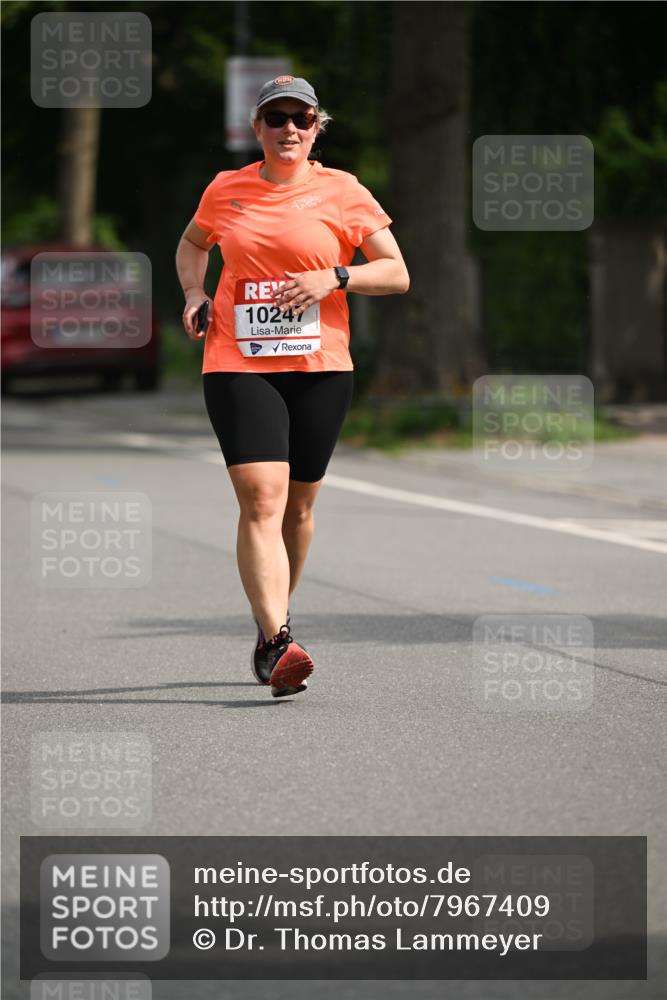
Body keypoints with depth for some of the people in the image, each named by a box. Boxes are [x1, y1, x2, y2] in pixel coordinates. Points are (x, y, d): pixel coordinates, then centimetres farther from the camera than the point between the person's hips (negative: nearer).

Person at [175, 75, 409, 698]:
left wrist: (334, 277, -14)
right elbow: (192, 245, 28)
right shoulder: (226, 190, 8)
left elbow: (397, 273, 2)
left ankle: (270, 623, 32)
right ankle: (277, 643, -26)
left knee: (297, 506, 9)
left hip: (319, 367, 1)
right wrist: (193, 294, 9)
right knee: (261, 500, -17)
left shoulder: (342, 192, 3)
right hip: (238, 364, -1)